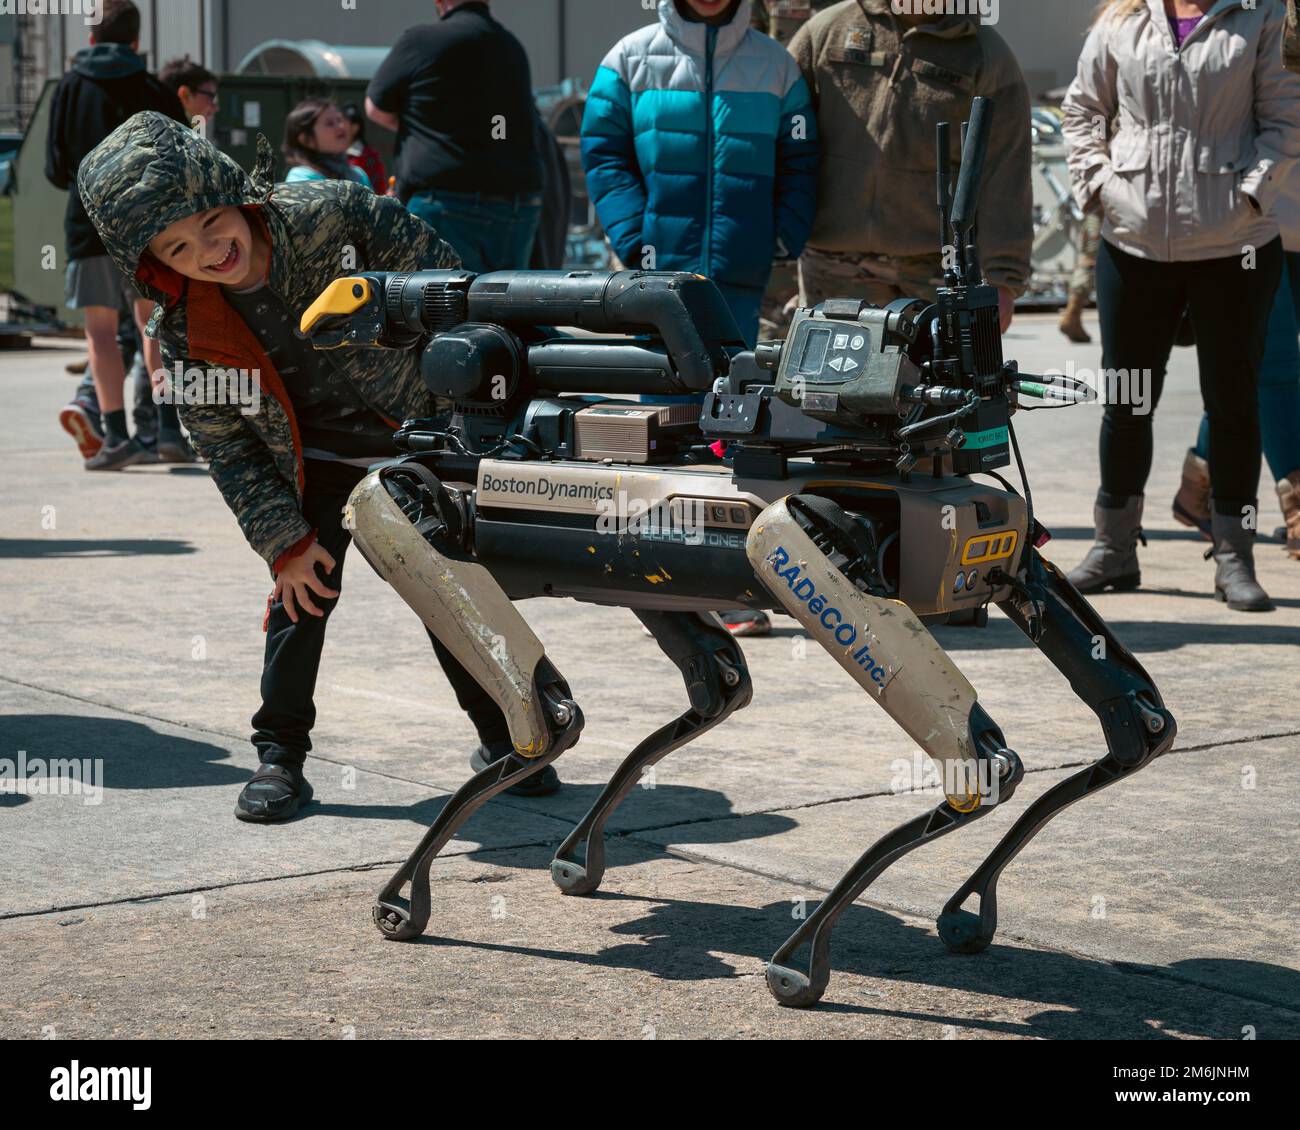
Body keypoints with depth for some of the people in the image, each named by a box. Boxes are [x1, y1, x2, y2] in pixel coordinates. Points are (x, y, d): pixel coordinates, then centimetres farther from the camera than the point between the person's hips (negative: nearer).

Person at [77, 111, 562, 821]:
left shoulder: (326, 214, -25)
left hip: (417, 436, -1)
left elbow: (436, 270, -12)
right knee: (301, 597, -5)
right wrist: (285, 542, -11)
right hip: (315, 466, 1)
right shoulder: (185, 337, -18)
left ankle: (502, 738, 22)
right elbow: (229, 450, -9)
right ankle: (280, 755, 11)